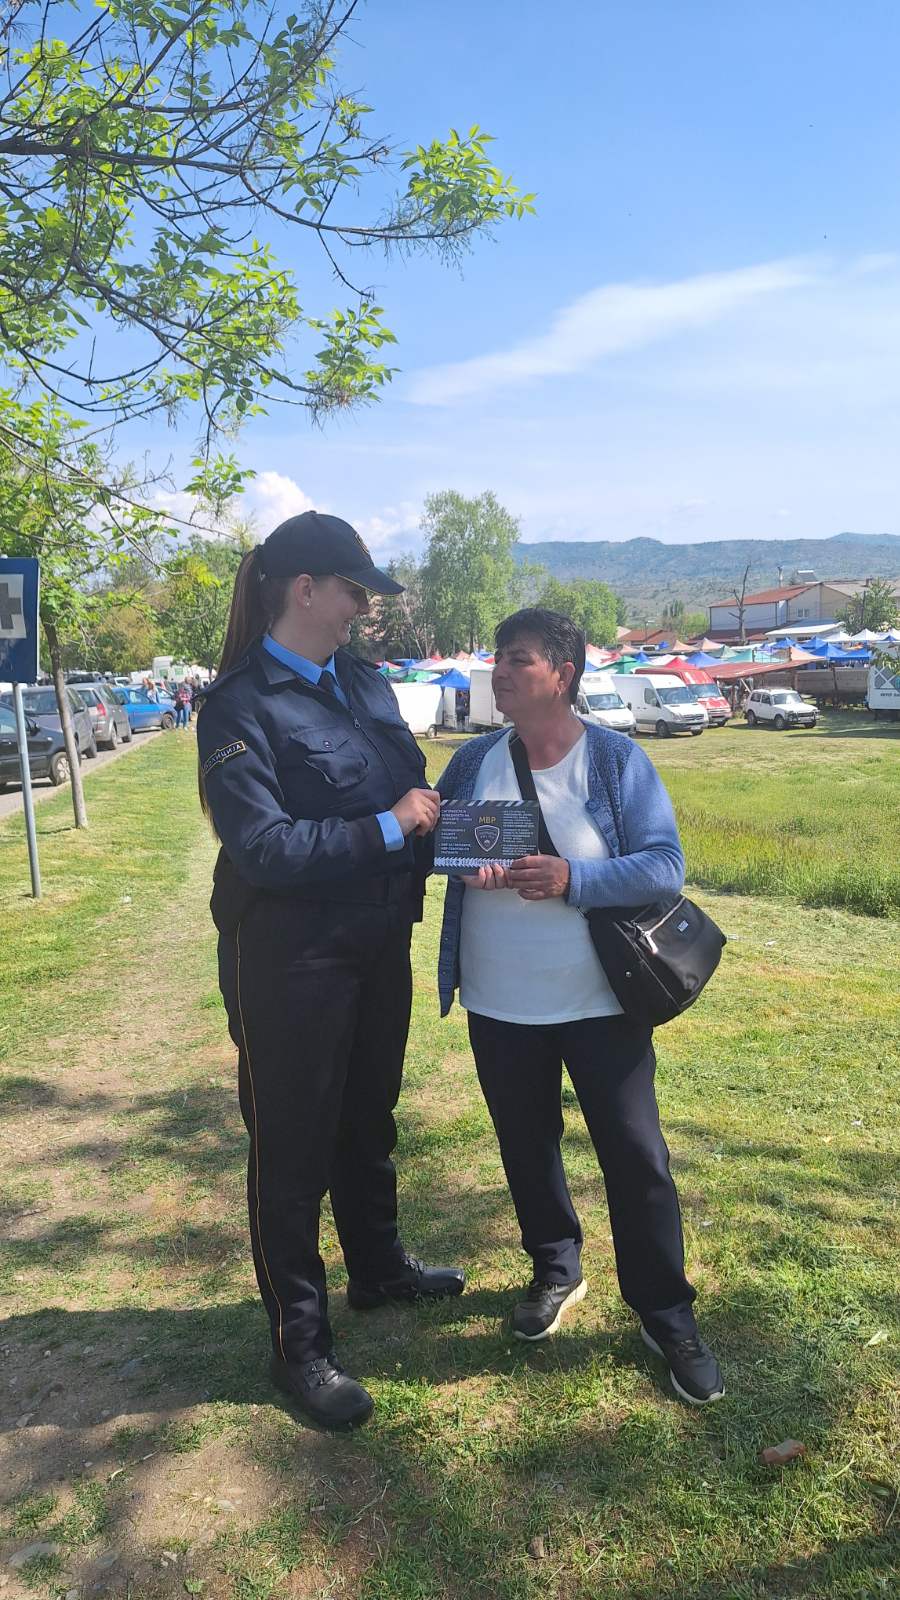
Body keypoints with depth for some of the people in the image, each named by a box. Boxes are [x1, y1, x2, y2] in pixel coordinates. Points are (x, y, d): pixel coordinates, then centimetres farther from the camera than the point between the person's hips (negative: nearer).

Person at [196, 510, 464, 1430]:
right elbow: (264, 846, -24)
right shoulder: (240, 705, -17)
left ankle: (378, 1268, 47)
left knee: (368, 1120, 24)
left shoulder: (361, 679, 5)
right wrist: (387, 827, -22)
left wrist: (434, 815, -6)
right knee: (292, 1147, 8)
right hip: (290, 962, -7)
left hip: (377, 941, 7)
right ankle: (299, 1343, 27)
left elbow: (412, 782, 14)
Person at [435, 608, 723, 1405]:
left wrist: (572, 879, -28)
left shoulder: (617, 760, -10)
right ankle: (555, 1272, 42)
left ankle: (666, 1313, 25)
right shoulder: (474, 760, 0)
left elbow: (665, 866, -14)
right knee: (526, 1148, 18)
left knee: (636, 1157, 5)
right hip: (499, 1008, 3)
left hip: (601, 1005, -3)